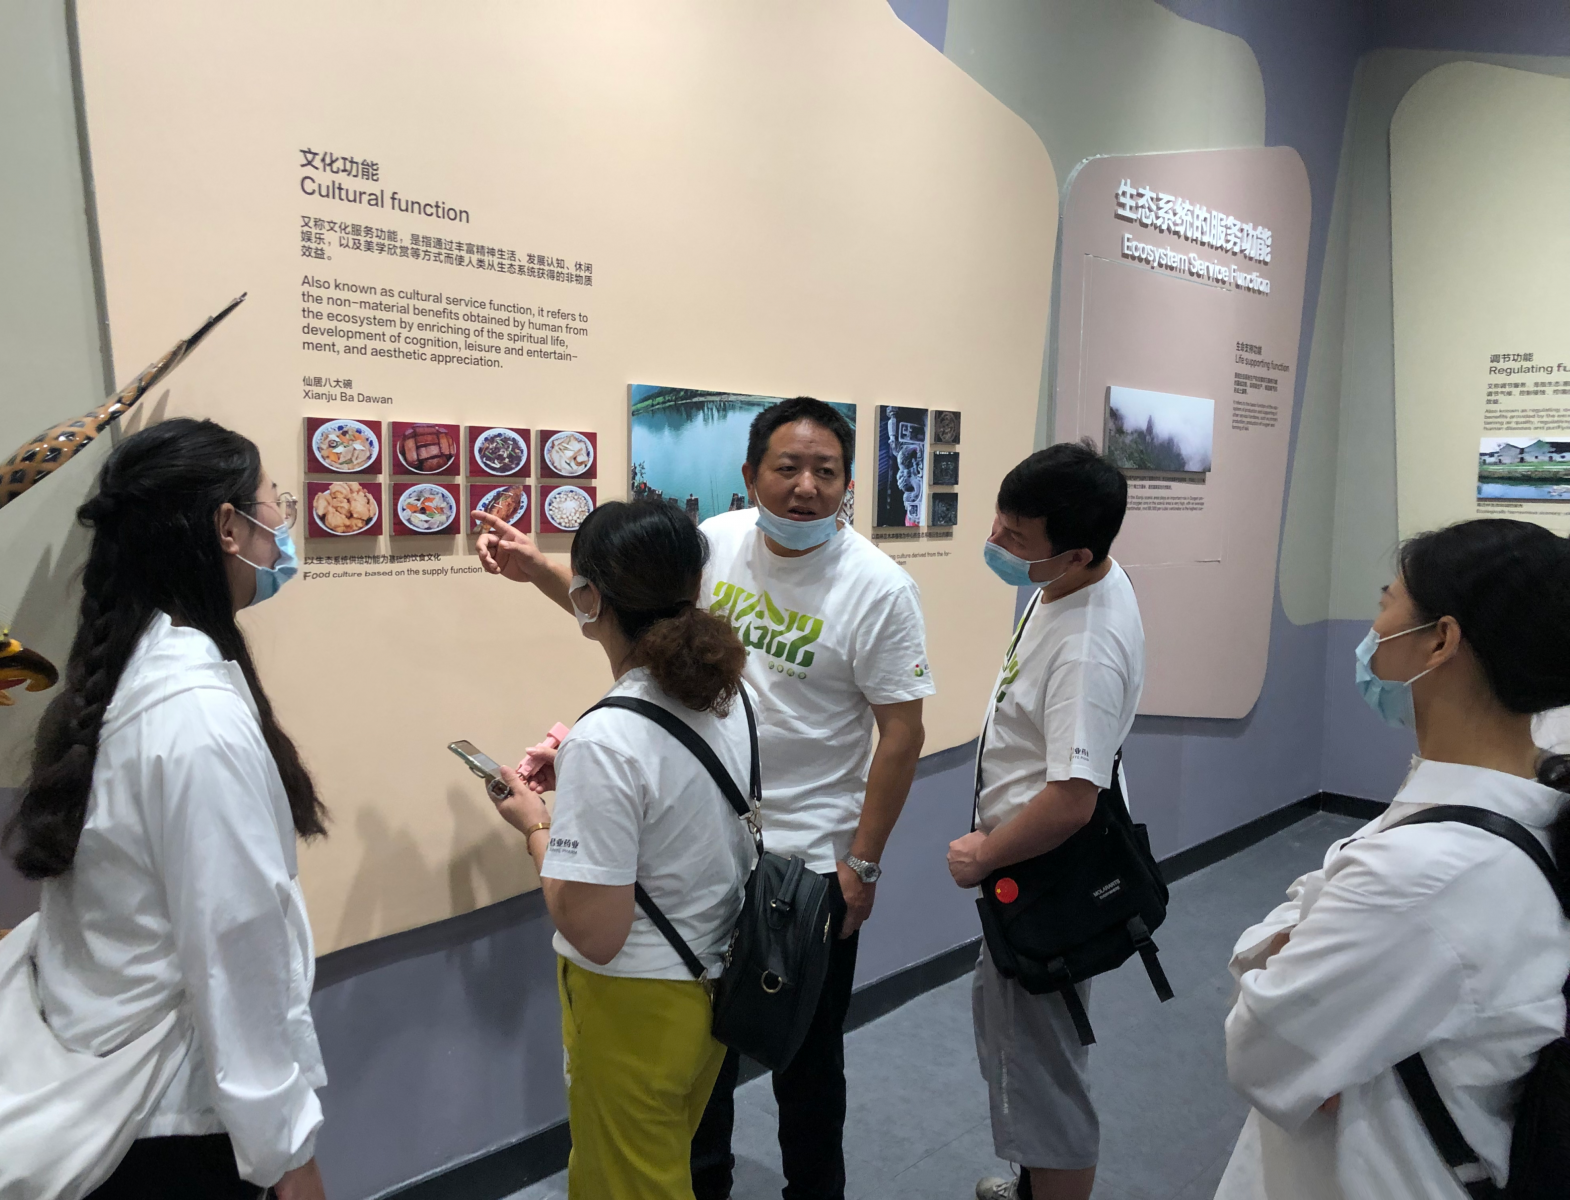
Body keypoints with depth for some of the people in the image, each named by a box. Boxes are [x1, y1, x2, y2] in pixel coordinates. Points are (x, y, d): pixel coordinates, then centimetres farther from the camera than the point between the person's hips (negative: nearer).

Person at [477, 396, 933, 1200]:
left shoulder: (878, 587, -17)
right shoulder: (713, 542, -5)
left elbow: (902, 733, -14)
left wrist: (862, 864, -12)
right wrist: (537, 569, -4)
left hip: (811, 861, -4)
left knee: (807, 1050, 15)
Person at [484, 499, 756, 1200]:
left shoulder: (606, 740, -29)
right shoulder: (727, 697, -7)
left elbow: (594, 933, -25)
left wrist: (537, 826, -12)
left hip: (636, 1010, -7)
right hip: (713, 987, 7)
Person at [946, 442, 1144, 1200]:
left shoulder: (1087, 648, -32)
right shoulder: (1076, 584, -2)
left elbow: (1071, 802, -35)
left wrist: (983, 856, -18)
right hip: (1027, 867, 11)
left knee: (1037, 1063, 8)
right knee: (998, 1018, 28)